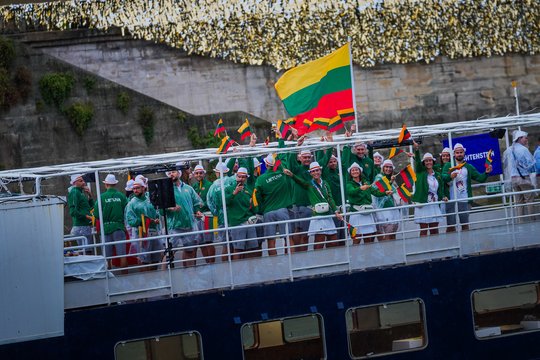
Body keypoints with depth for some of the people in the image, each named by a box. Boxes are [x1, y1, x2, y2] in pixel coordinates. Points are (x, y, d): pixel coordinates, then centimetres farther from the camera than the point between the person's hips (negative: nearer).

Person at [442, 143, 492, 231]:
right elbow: (443, 177, -12)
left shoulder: (469, 167, 14)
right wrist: (450, 176, -34)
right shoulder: (448, 166, 5)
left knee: (465, 224, 7)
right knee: (451, 225, -3)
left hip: (464, 201, 2)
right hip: (451, 200, -2)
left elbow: (480, 178, 7)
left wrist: (486, 173, -13)